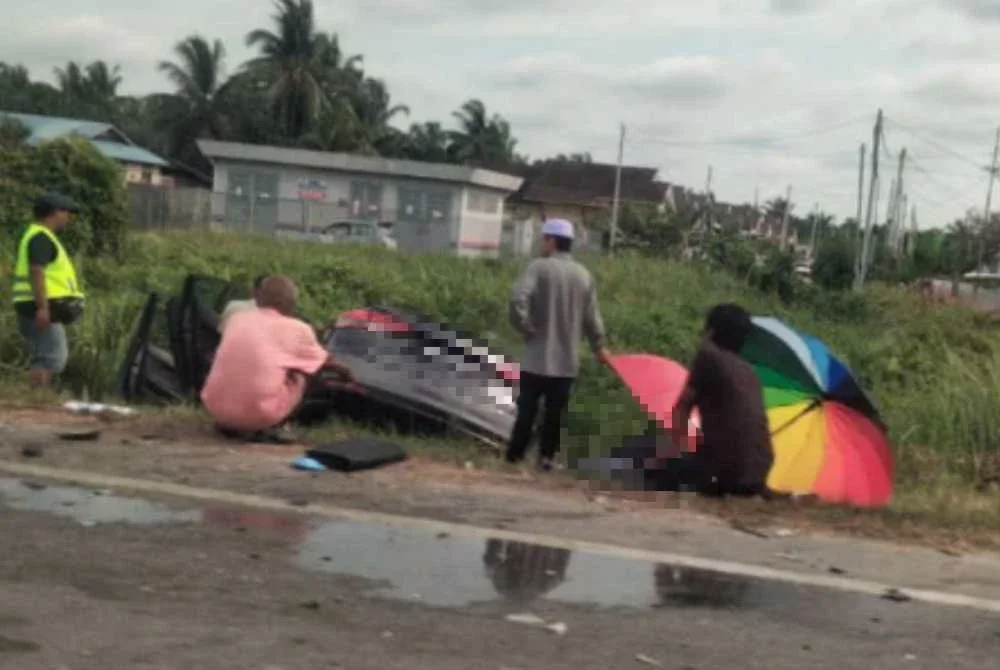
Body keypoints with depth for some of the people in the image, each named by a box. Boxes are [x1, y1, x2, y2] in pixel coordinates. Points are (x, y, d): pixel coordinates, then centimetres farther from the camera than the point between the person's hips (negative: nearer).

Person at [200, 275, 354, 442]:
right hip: (260, 413, -4)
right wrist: (346, 374, 43)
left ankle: (230, 425, 19)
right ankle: (267, 428, 5)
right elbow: (324, 362, 20)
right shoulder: (297, 329, 3)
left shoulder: (237, 318, 13)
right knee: (301, 371, 20)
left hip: (217, 408, 4)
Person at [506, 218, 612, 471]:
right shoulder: (584, 275, 5)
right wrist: (599, 348, 17)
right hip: (567, 359, 3)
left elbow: (518, 299, -23)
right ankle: (547, 456, 10)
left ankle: (515, 455, 4)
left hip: (538, 356, -3)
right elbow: (592, 318, 5)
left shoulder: (539, 266, -8)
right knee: (555, 412, 10)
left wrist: (525, 328, -9)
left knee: (527, 408, 3)